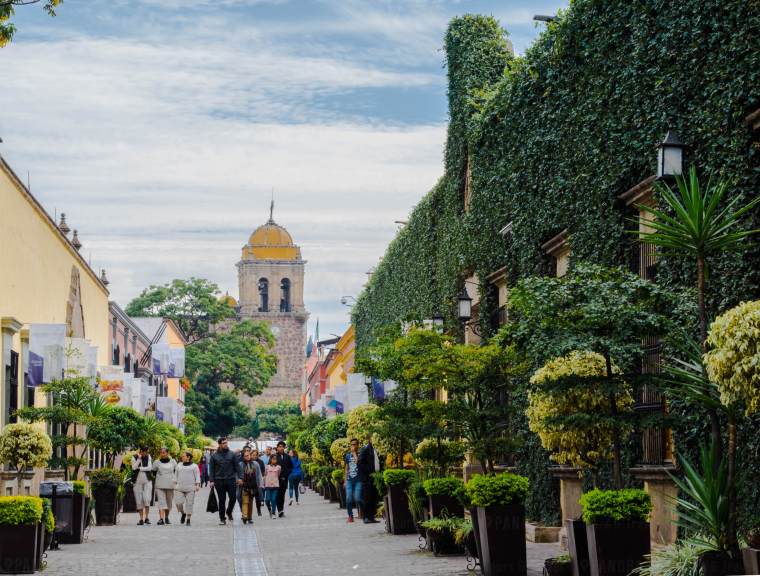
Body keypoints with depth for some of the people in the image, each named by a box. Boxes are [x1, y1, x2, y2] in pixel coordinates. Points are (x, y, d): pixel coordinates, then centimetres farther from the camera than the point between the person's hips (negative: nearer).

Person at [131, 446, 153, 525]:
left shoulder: (148, 457, 4)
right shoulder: (134, 457, 2)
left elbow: (150, 468, -7)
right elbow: (134, 467, -13)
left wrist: (139, 468, -10)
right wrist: (139, 459, -17)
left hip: (147, 481, 0)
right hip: (137, 481, 0)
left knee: (147, 499, -12)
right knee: (139, 501, 0)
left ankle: (146, 517, 0)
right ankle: (141, 519, 6)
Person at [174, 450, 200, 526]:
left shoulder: (194, 466, 7)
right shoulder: (179, 465, 17)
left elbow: (197, 476, 3)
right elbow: (176, 475, 20)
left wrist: (197, 485, -9)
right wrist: (175, 484, 12)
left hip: (190, 488, -3)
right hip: (179, 488, 3)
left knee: (189, 504, -4)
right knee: (178, 502, -9)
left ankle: (188, 520, 5)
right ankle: (183, 514, 18)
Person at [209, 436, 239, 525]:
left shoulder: (232, 454, 5)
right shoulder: (214, 456, 3)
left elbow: (236, 467, 5)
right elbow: (211, 469, 4)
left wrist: (237, 477, -3)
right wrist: (211, 480, -4)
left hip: (231, 480, 1)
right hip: (219, 481, 0)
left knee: (233, 497, -5)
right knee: (221, 500, 4)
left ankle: (229, 512, 22)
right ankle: (222, 518, 12)